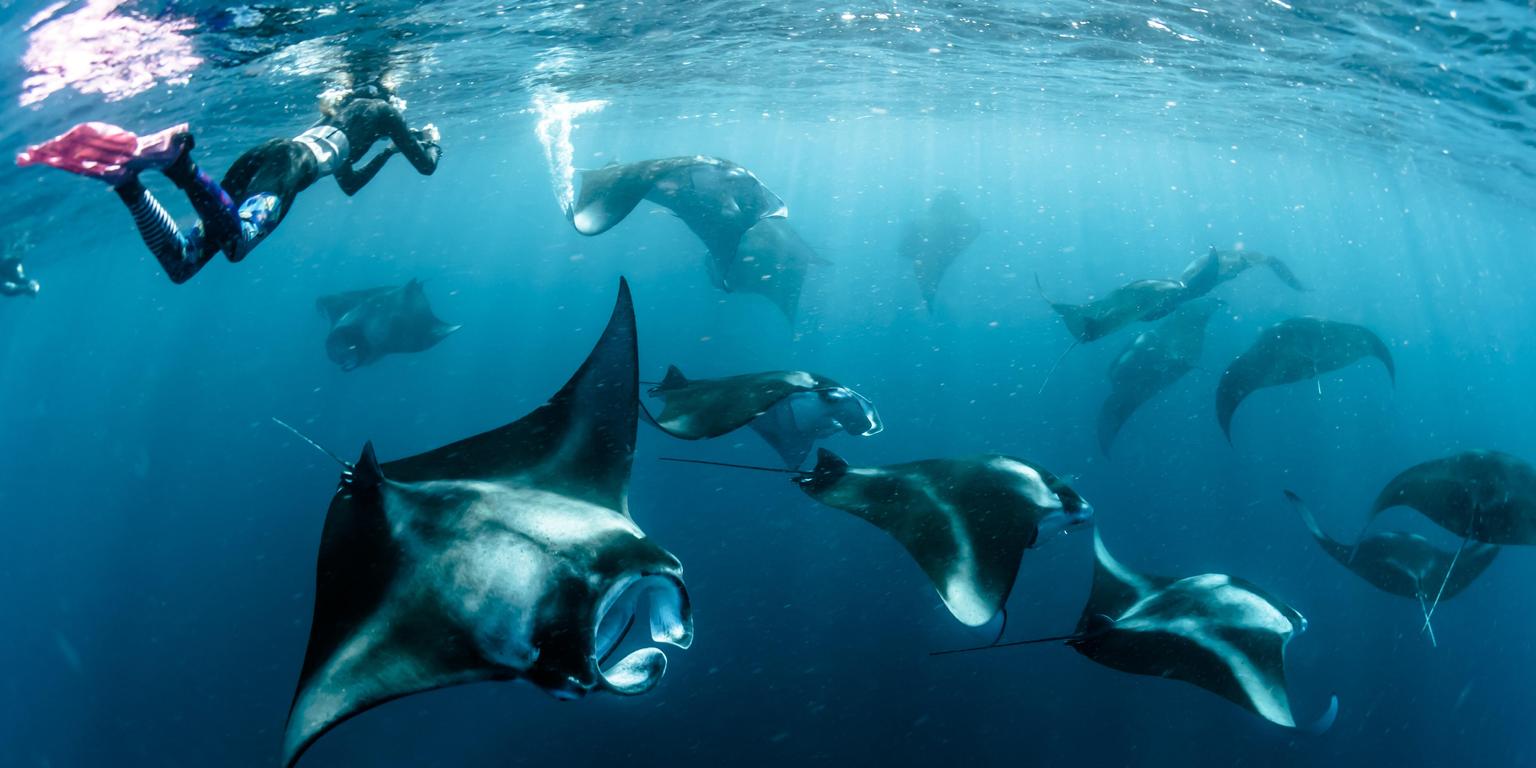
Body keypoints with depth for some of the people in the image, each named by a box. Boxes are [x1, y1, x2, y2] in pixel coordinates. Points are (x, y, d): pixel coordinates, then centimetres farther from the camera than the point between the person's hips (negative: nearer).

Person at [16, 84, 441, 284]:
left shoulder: (344, 114, 44)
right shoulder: (381, 109, 23)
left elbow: (349, 185, 54)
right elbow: (426, 165, 22)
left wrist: (386, 152, 60)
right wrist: (430, 138, 44)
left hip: (260, 156, 8)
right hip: (290, 162, -8)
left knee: (180, 263, -7)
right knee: (236, 242, -37)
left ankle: (125, 176, -25)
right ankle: (178, 161, -54)